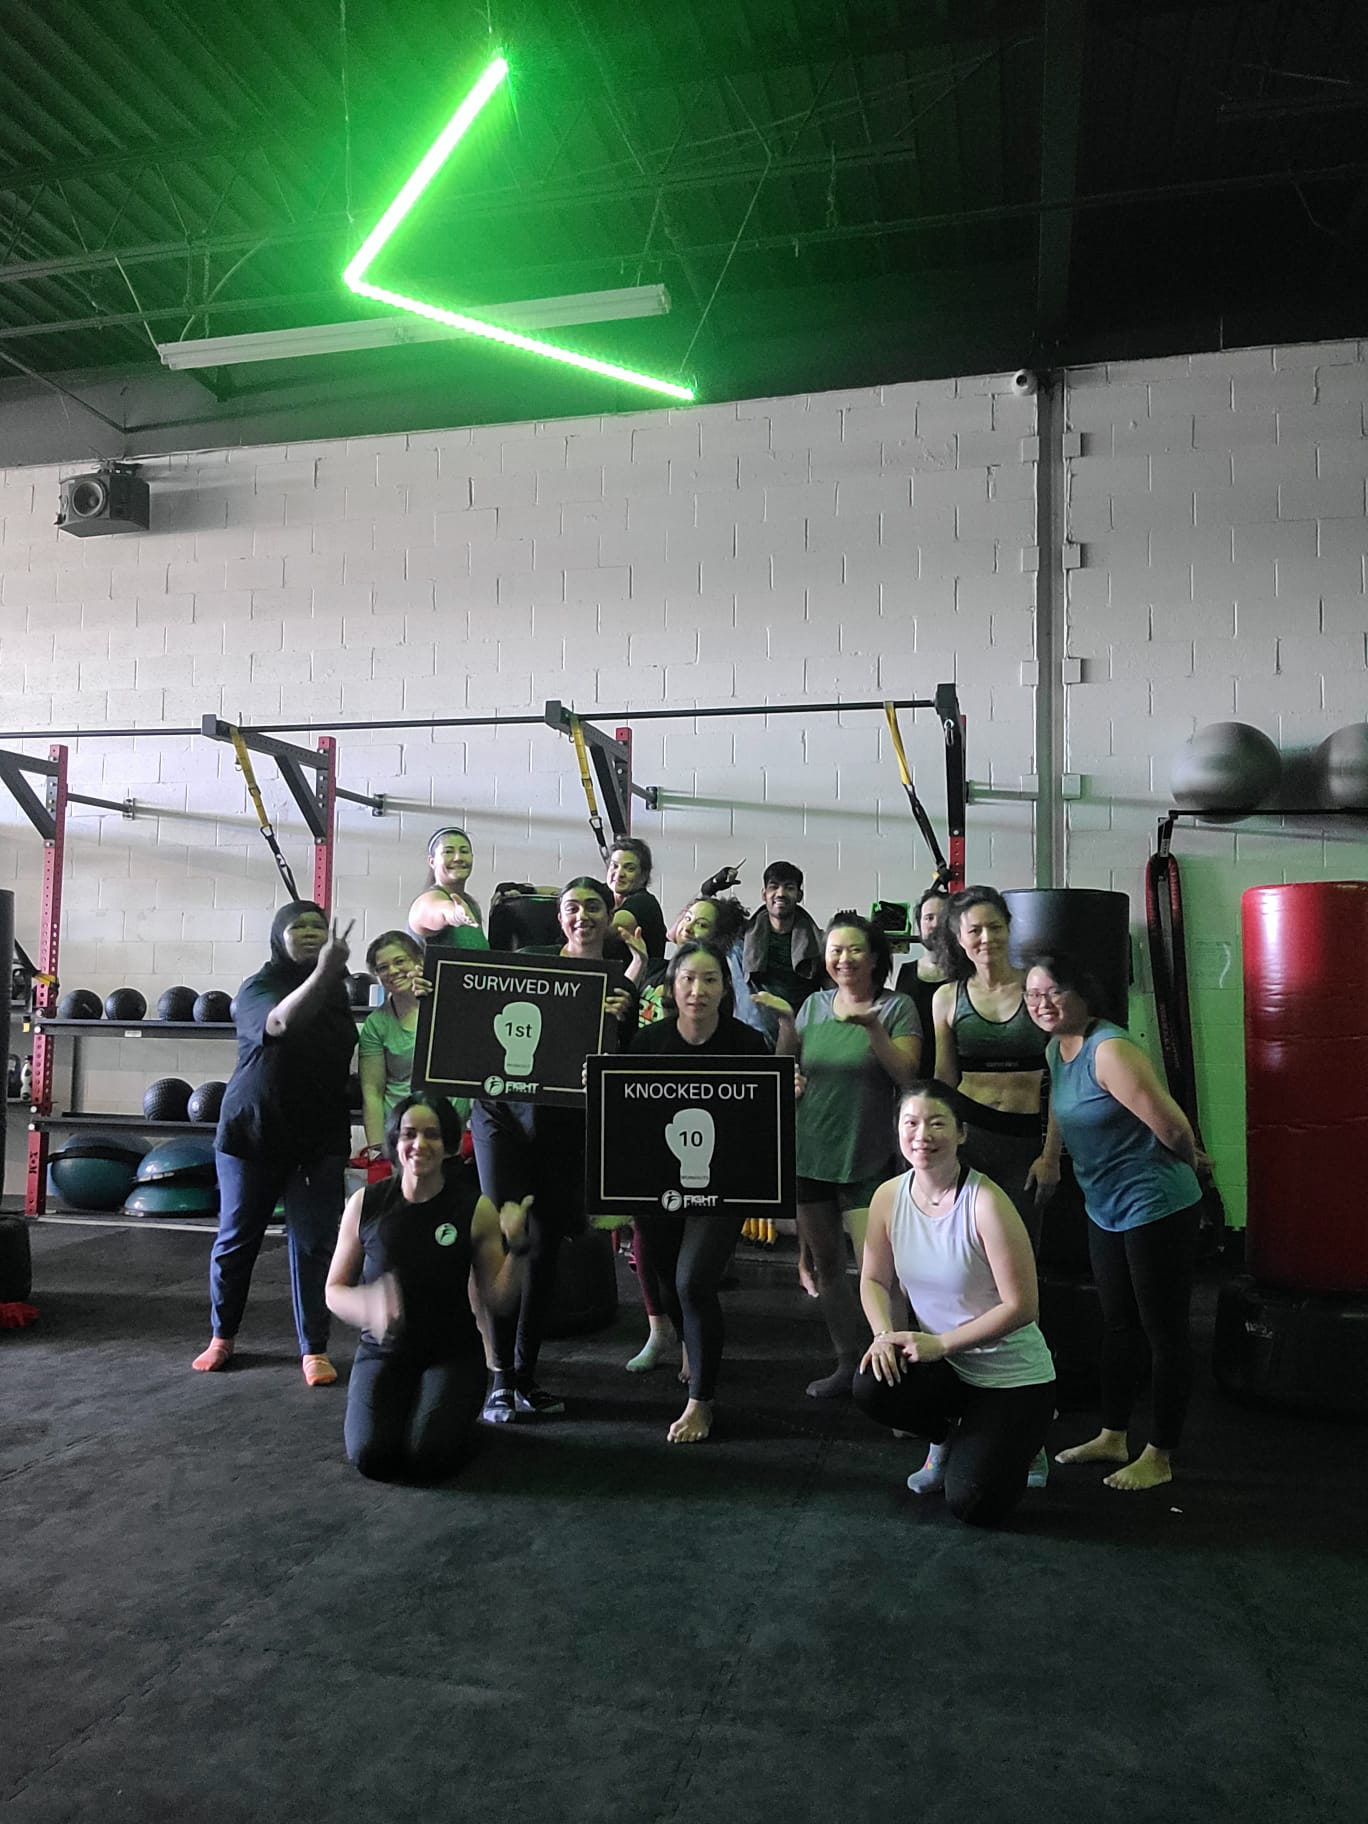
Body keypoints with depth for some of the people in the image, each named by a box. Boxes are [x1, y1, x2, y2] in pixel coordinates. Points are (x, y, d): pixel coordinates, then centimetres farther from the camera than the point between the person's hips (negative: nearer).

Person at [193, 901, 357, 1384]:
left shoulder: (338, 991, 6)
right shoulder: (257, 987, -9)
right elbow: (281, 1022, -33)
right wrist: (322, 972, -46)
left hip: (320, 1137, 2)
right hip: (253, 1131, -2)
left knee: (314, 1244, 1)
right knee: (237, 1237, 11)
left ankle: (314, 1349, 10)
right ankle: (222, 1336, 30)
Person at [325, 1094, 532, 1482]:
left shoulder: (475, 1210, -9)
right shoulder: (365, 1204, -6)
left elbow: (497, 1300, -6)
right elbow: (334, 1291, 2)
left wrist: (517, 1246, -24)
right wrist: (369, 1306, -21)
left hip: (452, 1352, -1)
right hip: (383, 1351, 1)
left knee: (429, 1458, -22)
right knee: (372, 1456, -21)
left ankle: (458, 1414, 13)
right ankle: (398, 1409, 14)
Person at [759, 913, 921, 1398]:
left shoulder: (896, 1007, -4)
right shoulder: (815, 1004, 7)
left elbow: (906, 1075, -13)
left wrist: (874, 1027, -25)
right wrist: (785, 1023, -4)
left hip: (867, 1159, -5)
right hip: (810, 1153, 5)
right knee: (824, 1263, 14)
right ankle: (848, 1362, 29)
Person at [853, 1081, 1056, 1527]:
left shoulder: (986, 1202, -23)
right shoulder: (889, 1197, -7)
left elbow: (1021, 1306, -20)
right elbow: (875, 1280, 6)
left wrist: (940, 1343, -22)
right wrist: (884, 1334, -15)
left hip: (1011, 1375, -4)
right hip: (945, 1370, 4)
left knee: (973, 1506, -14)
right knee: (871, 1386, -27)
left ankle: (1020, 1439, 22)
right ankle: (946, 1437, 9)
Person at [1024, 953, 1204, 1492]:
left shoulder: (1109, 1050, -25)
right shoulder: (1055, 1048, 4)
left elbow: (1172, 1127, -24)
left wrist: (1186, 1165, -6)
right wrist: (1050, 1156, 19)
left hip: (1157, 1207, -9)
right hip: (1106, 1209, 9)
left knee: (1163, 1330, 4)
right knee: (1118, 1325, 19)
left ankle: (1159, 1458, 16)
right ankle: (1112, 1437, 32)